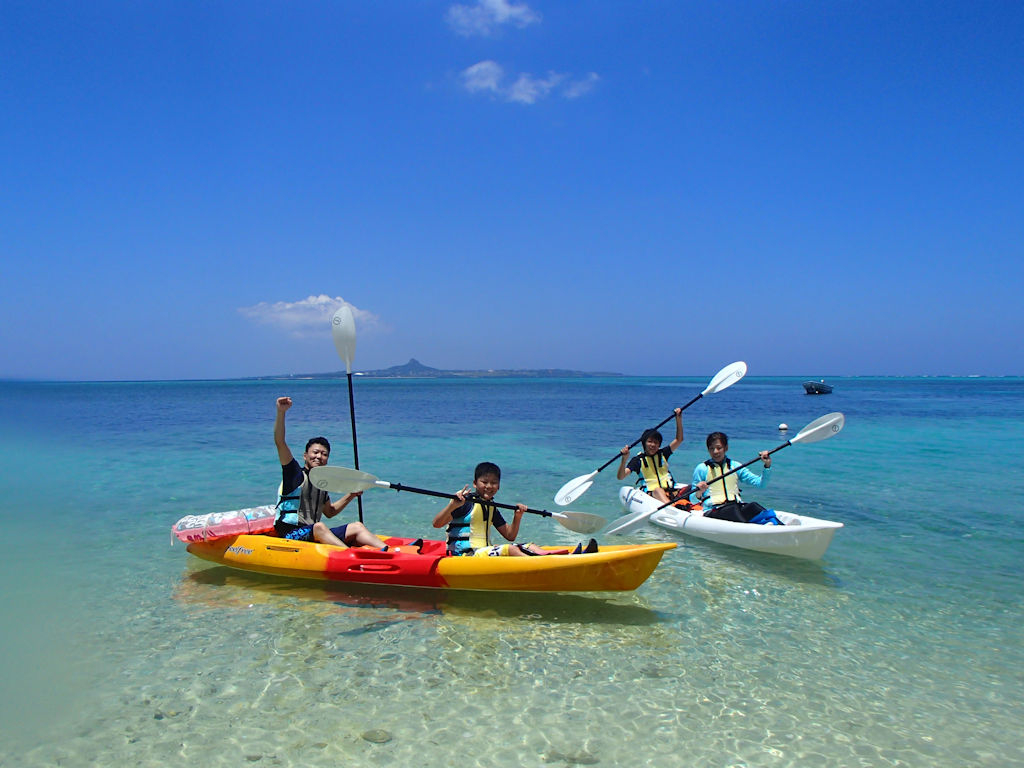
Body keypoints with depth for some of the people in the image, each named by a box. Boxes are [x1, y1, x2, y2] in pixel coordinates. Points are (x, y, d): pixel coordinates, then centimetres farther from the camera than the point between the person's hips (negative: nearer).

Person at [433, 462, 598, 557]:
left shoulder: (491, 508, 18)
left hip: (486, 551, 8)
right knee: (510, 549, -29)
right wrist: (452, 505, -32)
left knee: (529, 547, -8)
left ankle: (568, 558, -29)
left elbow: (510, 535, 21)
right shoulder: (467, 503, -6)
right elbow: (437, 523, -16)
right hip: (464, 553, -8)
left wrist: (517, 518, 3)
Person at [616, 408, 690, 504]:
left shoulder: (663, 454, 18)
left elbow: (679, 440, 13)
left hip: (670, 492, 5)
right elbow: (620, 477, -5)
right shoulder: (638, 460, 5)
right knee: (658, 490, -39)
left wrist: (678, 419, 3)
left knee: (690, 489, -20)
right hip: (650, 493, -5)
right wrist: (624, 459, -22)